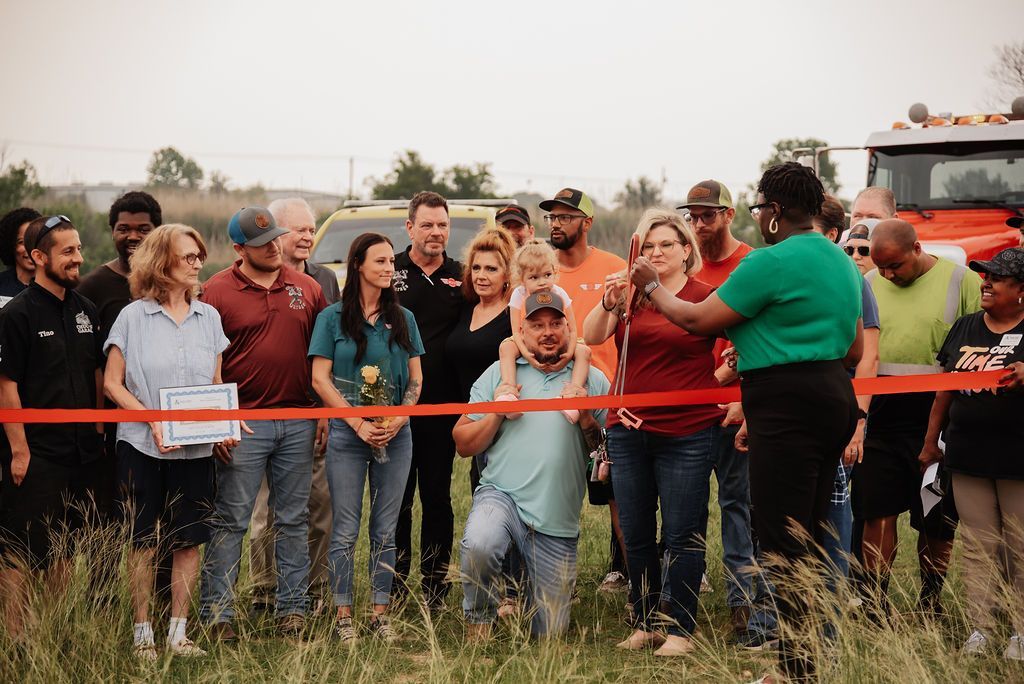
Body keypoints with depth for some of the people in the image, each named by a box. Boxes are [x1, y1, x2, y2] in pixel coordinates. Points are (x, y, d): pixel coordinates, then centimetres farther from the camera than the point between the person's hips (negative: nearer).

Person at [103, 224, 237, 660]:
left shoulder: (208, 317, 9)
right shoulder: (133, 317, -2)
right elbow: (112, 383, -2)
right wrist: (152, 420, -15)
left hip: (196, 447, 3)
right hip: (142, 445, -3)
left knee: (189, 540, 3)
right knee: (143, 540, 2)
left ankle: (178, 631, 13)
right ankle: (142, 633, 10)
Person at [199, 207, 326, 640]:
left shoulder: (306, 288, 9)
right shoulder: (217, 291, -2)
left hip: (298, 422, 4)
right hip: (244, 422, -4)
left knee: (293, 520, 9)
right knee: (230, 521, -1)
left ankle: (293, 607, 16)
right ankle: (216, 612, 4)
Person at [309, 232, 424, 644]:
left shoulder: (403, 319, 10)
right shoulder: (333, 317, 0)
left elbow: (416, 378, 10)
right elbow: (320, 379, -3)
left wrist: (399, 419, -7)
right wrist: (359, 424, -11)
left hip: (395, 435, 3)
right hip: (348, 433, -3)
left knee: (385, 529, 6)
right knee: (346, 529, -1)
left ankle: (380, 613, 11)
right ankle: (343, 616, 5)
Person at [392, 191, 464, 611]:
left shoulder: (461, 277, 8)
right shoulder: (389, 271, 2)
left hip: (442, 407, 2)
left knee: (438, 499, 7)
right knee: (394, 501, 4)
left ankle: (435, 588, 15)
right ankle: (393, 589, 11)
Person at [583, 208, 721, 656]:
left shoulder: (705, 296, -4)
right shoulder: (631, 295, 6)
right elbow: (592, 337, -7)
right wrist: (609, 304, -24)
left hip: (686, 433, -4)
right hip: (628, 430, 4)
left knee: (682, 535, -1)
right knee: (636, 536, 10)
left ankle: (681, 628, 7)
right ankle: (646, 622, 21)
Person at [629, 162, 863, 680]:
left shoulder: (771, 262, -13)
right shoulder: (840, 261, 16)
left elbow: (697, 320, -7)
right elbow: (853, 350, 23)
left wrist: (651, 287, 10)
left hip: (787, 406, -10)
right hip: (834, 399, 10)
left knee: (783, 544, -7)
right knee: (806, 538, 14)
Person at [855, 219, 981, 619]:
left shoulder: (962, 281, -1)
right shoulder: (869, 285, 9)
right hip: (880, 416, 3)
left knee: (936, 519, 6)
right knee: (877, 512, 1)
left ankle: (931, 602, 19)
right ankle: (874, 605, 8)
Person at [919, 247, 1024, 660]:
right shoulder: (965, 328, 12)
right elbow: (945, 389, 16)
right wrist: (930, 441, 15)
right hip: (966, 456, 4)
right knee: (978, 546, 7)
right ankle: (981, 628, 12)